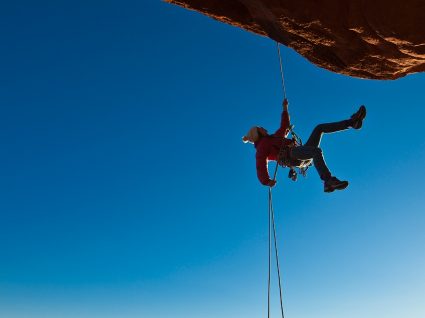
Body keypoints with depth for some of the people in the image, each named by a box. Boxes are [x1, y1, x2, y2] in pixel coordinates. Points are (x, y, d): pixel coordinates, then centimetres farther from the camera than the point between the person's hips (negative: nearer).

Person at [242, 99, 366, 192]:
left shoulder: (273, 138, 34)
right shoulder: (262, 147, 6)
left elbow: (284, 126, 46)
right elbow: (261, 166, -10)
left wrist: (285, 108, 48)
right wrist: (267, 181, -27)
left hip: (303, 156, 10)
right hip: (291, 155, -10)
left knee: (320, 128, 8)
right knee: (317, 151, -39)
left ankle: (352, 122, -4)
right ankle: (328, 181, -57)